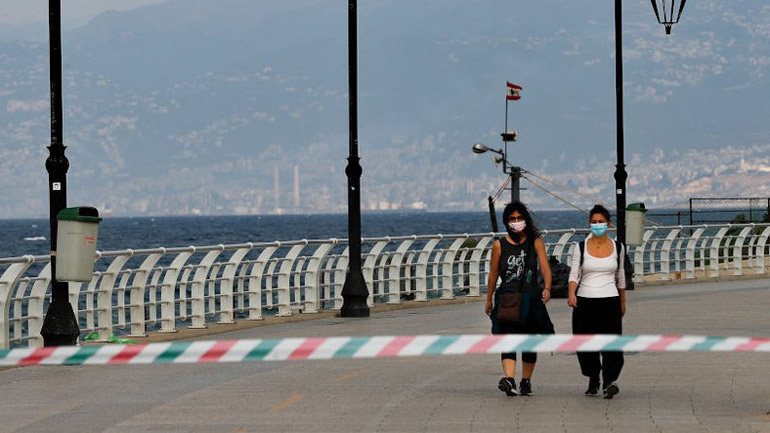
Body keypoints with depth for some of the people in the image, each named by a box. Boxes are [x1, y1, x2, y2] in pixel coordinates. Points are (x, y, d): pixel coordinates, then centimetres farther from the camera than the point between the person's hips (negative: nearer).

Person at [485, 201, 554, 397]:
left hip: (531, 298, 1)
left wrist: (547, 288, -27)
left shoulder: (535, 242, 2)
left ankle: (526, 381, 24)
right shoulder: (499, 245, 3)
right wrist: (489, 300, 15)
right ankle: (509, 379, -30)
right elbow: (493, 274, 11)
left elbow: (545, 267, -9)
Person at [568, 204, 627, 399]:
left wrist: (623, 302, 23)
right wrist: (571, 294, -21)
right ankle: (593, 380, 24)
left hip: (610, 301, 0)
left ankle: (610, 381, -27)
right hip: (585, 301, 0)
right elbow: (574, 274, -2)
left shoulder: (617, 247, 8)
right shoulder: (581, 248, 4)